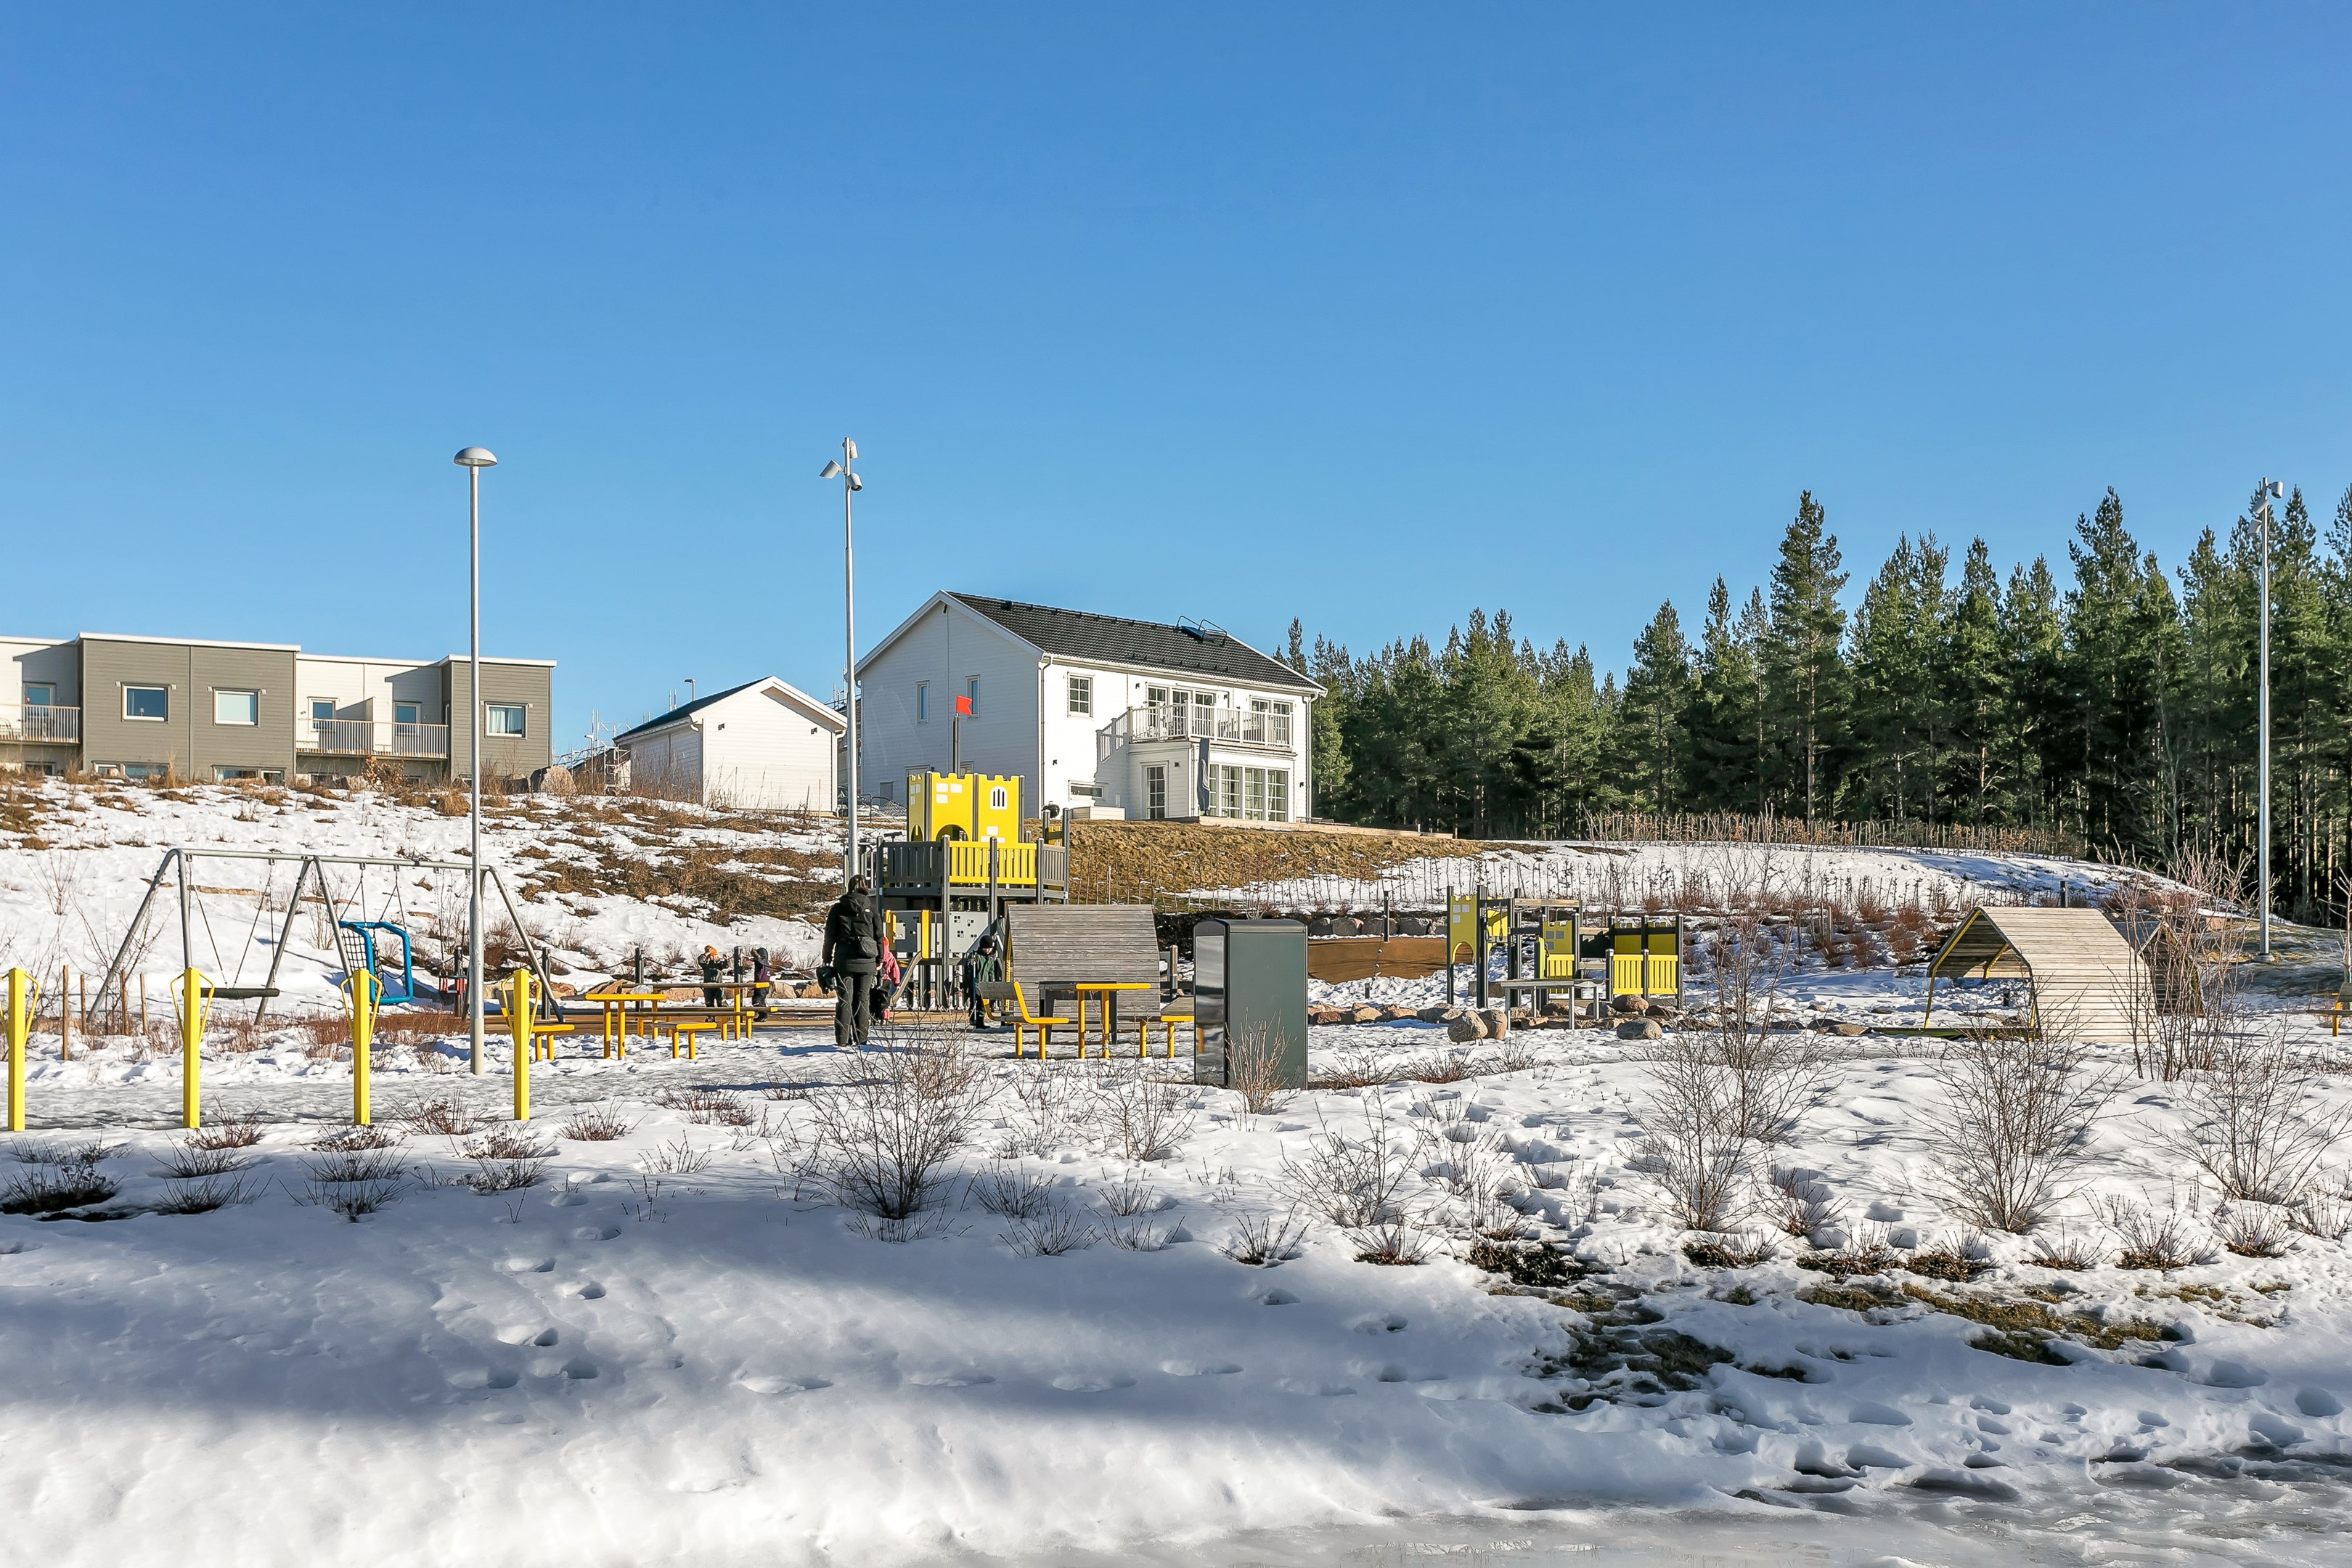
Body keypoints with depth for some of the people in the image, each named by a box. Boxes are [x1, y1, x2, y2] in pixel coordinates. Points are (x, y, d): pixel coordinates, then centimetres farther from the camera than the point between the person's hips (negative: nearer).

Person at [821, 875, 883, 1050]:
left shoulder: (838, 908, 1)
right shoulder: (871, 908, 3)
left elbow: (830, 936, 3)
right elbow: (879, 935, 5)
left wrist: (827, 959, 10)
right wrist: (879, 958, 14)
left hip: (844, 959, -1)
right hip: (866, 960, 1)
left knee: (844, 999, 1)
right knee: (863, 999, 6)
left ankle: (842, 1040, -3)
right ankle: (861, 1040, 7)